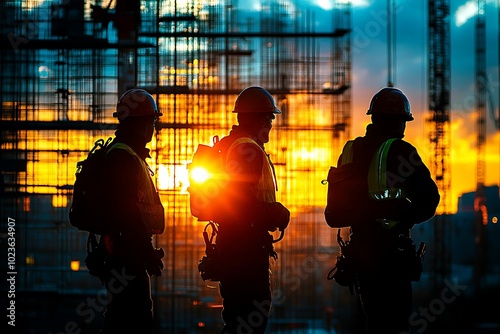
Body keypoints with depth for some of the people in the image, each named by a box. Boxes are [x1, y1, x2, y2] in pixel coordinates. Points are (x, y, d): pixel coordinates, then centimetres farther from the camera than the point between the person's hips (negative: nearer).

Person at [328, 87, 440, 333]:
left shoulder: (350, 150, 8)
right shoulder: (399, 151, -11)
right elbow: (429, 197, -14)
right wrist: (407, 217, 2)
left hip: (359, 246, 7)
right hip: (390, 247, -7)